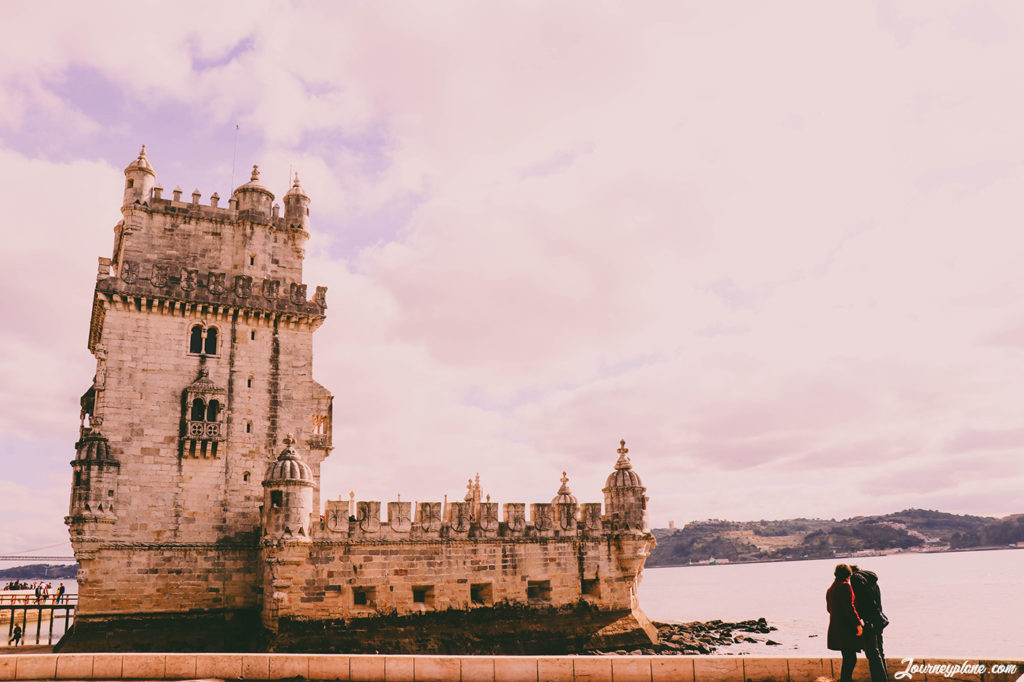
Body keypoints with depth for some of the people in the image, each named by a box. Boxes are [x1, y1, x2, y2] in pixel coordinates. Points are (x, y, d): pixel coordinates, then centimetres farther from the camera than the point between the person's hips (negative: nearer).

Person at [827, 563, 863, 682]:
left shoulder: (830, 589, 18)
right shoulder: (845, 586, -10)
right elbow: (849, 607, -18)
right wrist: (858, 624, -17)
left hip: (835, 628, 9)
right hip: (846, 628, -9)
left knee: (848, 658, 17)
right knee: (850, 658, -6)